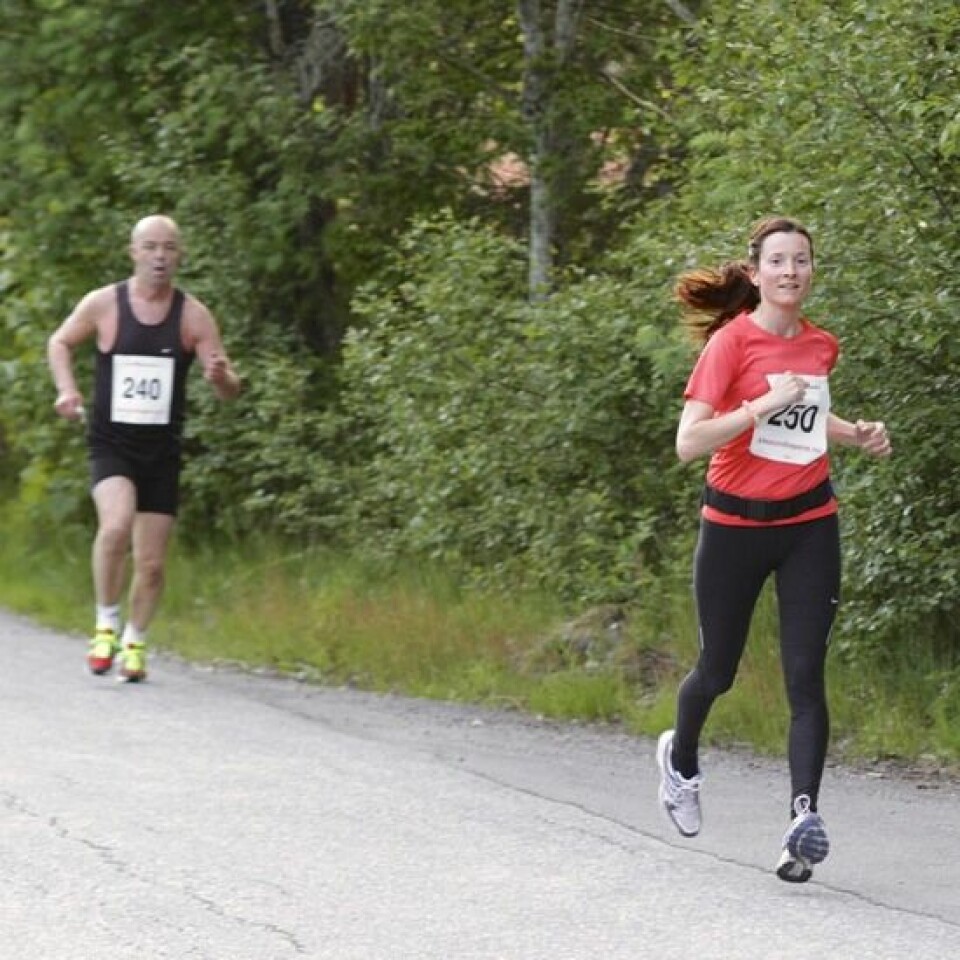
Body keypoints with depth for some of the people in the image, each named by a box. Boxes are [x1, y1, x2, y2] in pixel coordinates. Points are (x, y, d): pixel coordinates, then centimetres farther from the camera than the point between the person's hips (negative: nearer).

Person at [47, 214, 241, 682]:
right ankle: (106, 624, -11)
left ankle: (134, 643, 29)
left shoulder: (194, 316, -3)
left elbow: (230, 391, -2)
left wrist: (221, 376, -26)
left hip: (162, 452, 2)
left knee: (151, 564, 4)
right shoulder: (102, 304, -4)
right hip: (110, 446, -2)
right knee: (117, 524, -30)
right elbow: (60, 342, 14)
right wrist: (66, 388, -4)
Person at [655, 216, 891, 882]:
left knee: (806, 676, -11)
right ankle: (681, 759, 43)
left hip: (809, 523, 3)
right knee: (718, 672, 12)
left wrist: (856, 434, 10)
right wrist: (763, 405, -28)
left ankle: (805, 815, -20)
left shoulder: (821, 346, 6)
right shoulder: (731, 341, -12)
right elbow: (689, 442, -20)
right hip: (735, 525, -3)